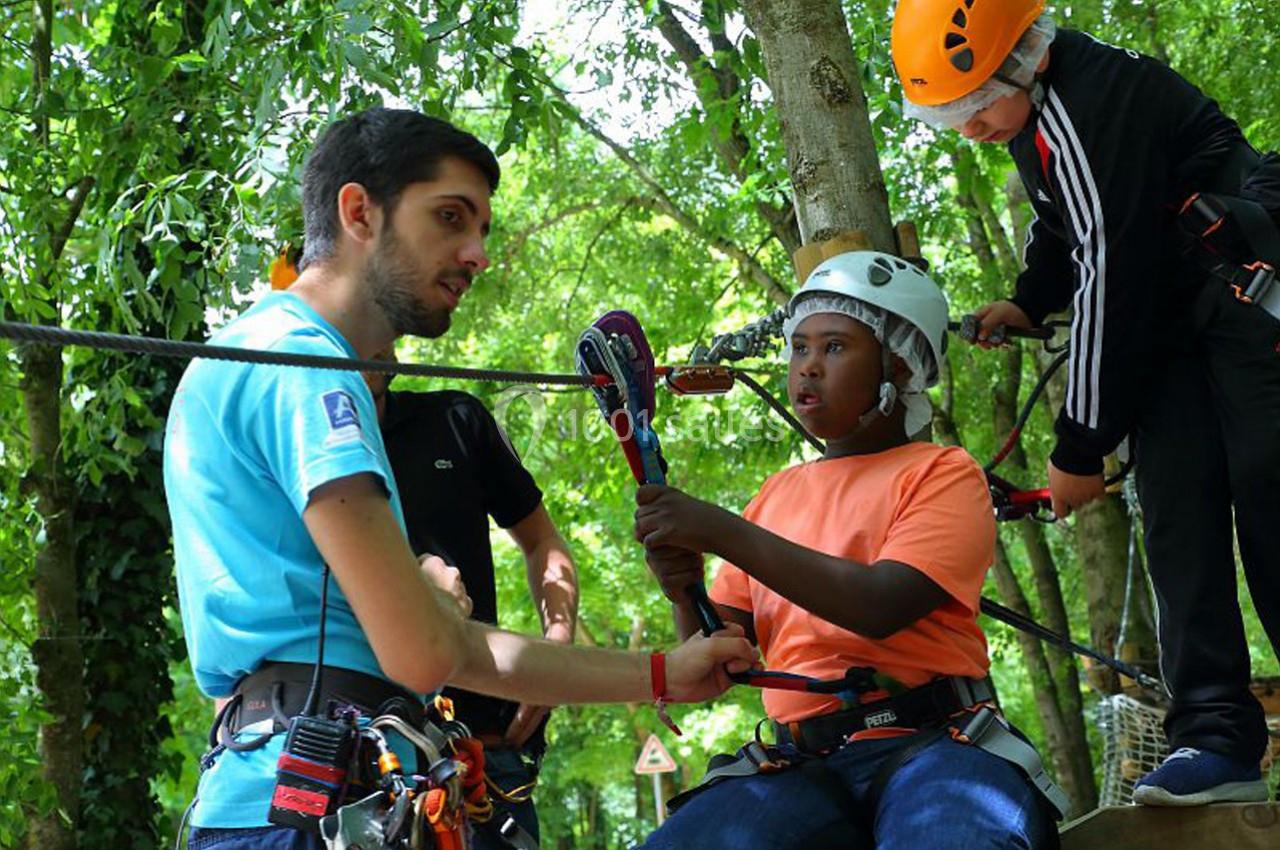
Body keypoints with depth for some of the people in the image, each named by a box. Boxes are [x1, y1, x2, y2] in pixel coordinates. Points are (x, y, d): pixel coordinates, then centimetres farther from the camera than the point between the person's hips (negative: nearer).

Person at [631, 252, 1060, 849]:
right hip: (803, 766, 5)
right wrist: (685, 592, -5)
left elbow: (881, 608, -13)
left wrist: (721, 531, -15)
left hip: (928, 742, -5)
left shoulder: (942, 474, 7)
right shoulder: (776, 495, 22)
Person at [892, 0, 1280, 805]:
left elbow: (1110, 273, -26)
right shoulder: (1038, 114, 5)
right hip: (1174, 314, 9)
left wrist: (1081, 449, -21)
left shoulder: (1089, 104, -26)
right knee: (1175, 511, -5)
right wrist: (1027, 301, 6)